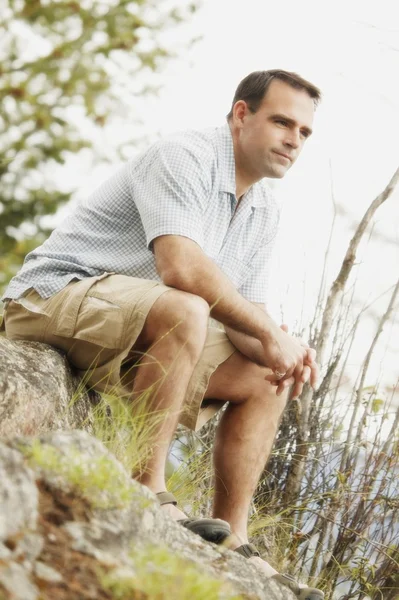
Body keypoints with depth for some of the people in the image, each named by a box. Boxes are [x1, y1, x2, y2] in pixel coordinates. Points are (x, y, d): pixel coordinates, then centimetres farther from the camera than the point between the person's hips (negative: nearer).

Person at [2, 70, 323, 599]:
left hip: (132, 341, 9)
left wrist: (277, 351, -16)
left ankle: (232, 542, -2)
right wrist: (270, 334, -25)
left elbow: (248, 311, 7)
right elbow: (181, 266, -31)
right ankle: (146, 490, -31)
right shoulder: (185, 157, -17)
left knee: (265, 381, 1)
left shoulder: (264, 212, 11)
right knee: (185, 311, -36)